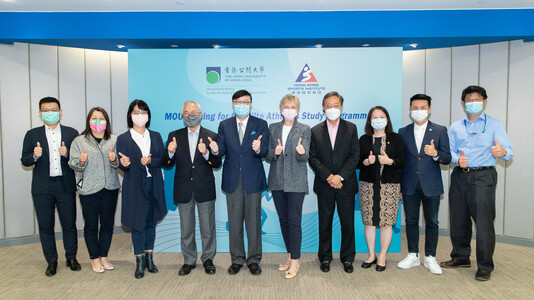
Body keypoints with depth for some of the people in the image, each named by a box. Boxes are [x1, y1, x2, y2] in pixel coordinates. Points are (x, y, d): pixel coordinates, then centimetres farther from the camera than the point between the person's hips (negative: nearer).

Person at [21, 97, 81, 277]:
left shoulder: (72, 133, 5)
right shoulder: (32, 135, 6)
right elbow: (24, 161, 3)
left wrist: (67, 154, -17)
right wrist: (34, 156, -17)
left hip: (65, 186, -1)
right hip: (42, 188, 1)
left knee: (69, 224, 6)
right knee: (45, 226, 9)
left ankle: (71, 258, 23)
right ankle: (51, 261, 23)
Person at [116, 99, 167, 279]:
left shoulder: (156, 136, 10)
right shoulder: (123, 139, 1)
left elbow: (162, 159, 2)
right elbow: (123, 166, -4)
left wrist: (150, 161, -17)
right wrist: (124, 164, -27)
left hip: (153, 184, 3)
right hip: (135, 186, -3)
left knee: (151, 222, 11)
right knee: (137, 224, 3)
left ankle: (149, 258, 25)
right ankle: (140, 261, 16)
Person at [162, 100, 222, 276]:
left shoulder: (211, 136, 0)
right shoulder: (175, 136, 4)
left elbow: (217, 164, -6)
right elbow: (167, 164, 0)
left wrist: (206, 153, -25)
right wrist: (170, 152, -20)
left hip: (205, 189, -1)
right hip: (183, 190, 2)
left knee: (208, 229, 8)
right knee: (186, 230, 13)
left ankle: (208, 259, 27)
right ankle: (189, 261, 30)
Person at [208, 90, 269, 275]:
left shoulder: (260, 125, 2)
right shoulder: (224, 125, 7)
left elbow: (265, 151, -9)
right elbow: (222, 150, -1)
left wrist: (258, 149, -32)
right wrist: (216, 150, -24)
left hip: (253, 180, -1)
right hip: (232, 181, 2)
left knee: (254, 222, 6)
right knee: (234, 223, 10)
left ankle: (254, 260, 22)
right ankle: (237, 259, 26)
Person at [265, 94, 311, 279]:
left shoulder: (304, 130, 2)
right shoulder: (273, 128, 10)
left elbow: (305, 157, -7)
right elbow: (267, 156, 7)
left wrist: (302, 152, -30)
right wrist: (274, 152, -15)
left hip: (296, 181, -4)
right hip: (277, 181, 4)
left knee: (294, 221, -5)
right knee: (283, 220, 11)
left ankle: (295, 261, 6)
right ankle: (290, 256, 26)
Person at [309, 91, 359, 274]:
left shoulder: (351, 128, 5)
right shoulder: (315, 131, 6)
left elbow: (355, 155, -3)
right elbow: (312, 158, -1)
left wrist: (340, 176, -14)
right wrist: (328, 176, -13)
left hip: (346, 184, 0)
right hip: (324, 185, 1)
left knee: (347, 222, 6)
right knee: (325, 223, 8)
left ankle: (347, 258, 22)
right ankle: (325, 258, 23)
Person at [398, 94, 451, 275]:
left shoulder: (440, 131, 1)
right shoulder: (403, 132, 7)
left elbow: (447, 158, -1)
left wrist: (435, 154, -24)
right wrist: (398, 186, 4)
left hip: (431, 185, -1)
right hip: (409, 185, 2)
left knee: (432, 222, 7)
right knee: (411, 221, 10)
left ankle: (430, 258, 21)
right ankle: (413, 256, 24)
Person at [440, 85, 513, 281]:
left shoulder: (494, 125, 5)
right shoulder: (455, 127, 15)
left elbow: (509, 152, -5)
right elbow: (450, 151, 9)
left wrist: (502, 152, -29)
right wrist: (457, 160, -13)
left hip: (483, 177, -4)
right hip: (459, 176, 4)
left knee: (483, 221, -6)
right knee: (458, 220, 10)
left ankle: (485, 266, 9)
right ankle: (461, 258, 28)